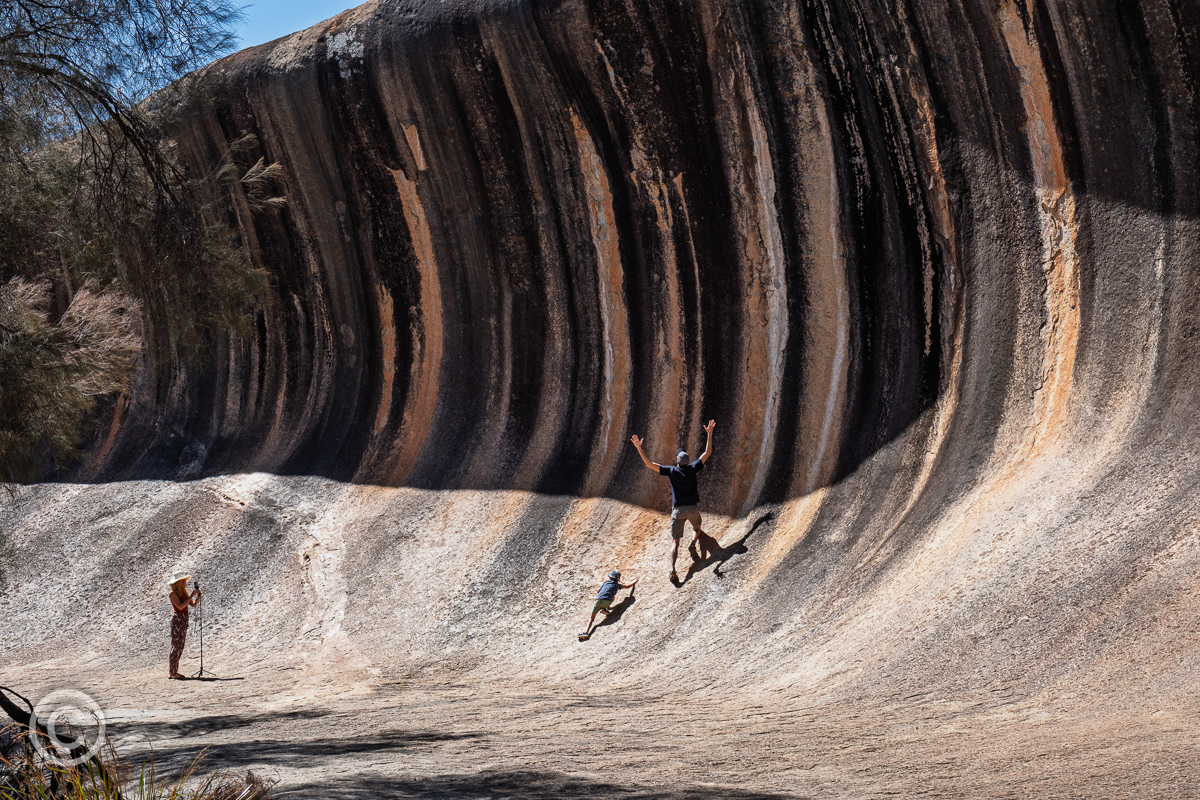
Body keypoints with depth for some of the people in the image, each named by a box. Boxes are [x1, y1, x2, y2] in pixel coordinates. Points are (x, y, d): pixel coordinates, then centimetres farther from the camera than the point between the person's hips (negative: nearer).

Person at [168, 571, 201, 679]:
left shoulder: (183, 592, 14)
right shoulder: (173, 593, -10)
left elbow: (193, 604, 13)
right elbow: (180, 606, -21)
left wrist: (198, 596, -4)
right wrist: (191, 595, -20)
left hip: (184, 620, 9)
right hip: (177, 619, -9)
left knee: (180, 646, 10)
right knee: (176, 645, -8)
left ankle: (174, 671, 14)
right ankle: (172, 672, -6)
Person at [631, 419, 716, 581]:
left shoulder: (671, 471, -12)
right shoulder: (692, 469, -8)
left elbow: (649, 464, -14)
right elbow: (707, 453, -1)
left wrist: (639, 447, -13)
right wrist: (710, 433, 2)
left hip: (678, 510, -1)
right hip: (693, 508, 1)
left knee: (676, 541, -3)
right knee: (697, 528, 35)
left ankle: (672, 569, -20)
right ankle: (694, 541, 4)